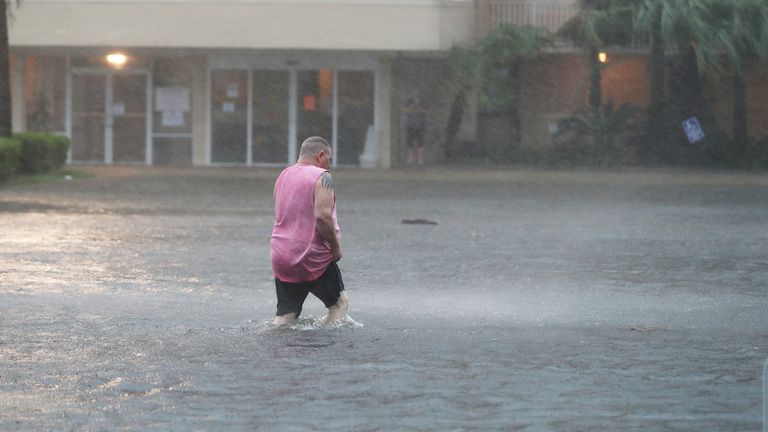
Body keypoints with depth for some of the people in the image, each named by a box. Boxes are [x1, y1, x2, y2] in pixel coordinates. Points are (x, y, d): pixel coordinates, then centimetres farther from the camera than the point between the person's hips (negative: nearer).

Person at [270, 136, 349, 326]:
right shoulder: (321, 177, -10)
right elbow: (322, 216, -21)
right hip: (312, 257, -6)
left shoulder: (283, 176, 14)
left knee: (285, 314, 8)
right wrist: (336, 246, -9)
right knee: (339, 303, 10)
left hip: (281, 257, 6)